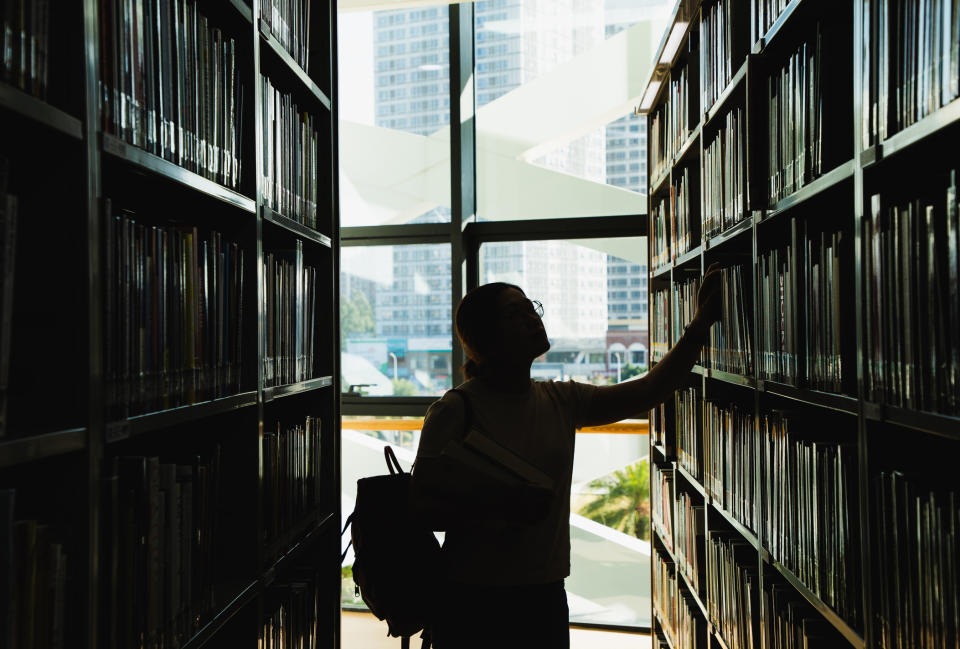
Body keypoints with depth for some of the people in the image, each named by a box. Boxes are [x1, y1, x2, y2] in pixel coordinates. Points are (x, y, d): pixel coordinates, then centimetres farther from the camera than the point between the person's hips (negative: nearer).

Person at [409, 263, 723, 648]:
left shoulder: (561, 400, 4)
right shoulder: (455, 409, -12)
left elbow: (650, 390, 1)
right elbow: (423, 505, -14)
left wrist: (701, 324, -7)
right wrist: (503, 506, -26)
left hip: (546, 595, 5)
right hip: (473, 601, -5)